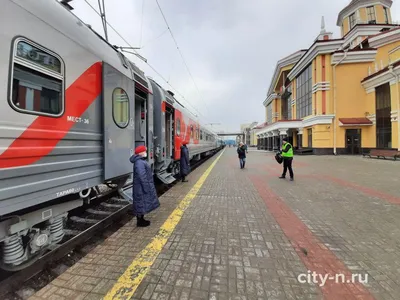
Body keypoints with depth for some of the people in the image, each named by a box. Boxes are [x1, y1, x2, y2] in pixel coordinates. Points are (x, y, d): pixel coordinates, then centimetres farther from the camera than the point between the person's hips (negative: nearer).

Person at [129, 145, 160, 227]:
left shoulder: (141, 161, 11)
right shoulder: (139, 162, -23)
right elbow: (142, 177, -25)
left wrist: (148, 187, 21)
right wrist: (146, 188, -22)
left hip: (143, 187, 11)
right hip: (141, 188, -11)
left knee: (143, 204, 19)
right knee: (141, 204, 3)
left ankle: (141, 219, 32)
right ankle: (140, 222, 17)